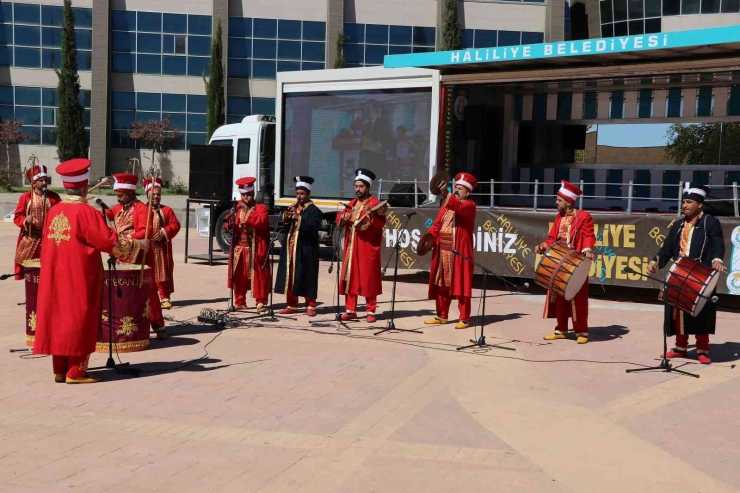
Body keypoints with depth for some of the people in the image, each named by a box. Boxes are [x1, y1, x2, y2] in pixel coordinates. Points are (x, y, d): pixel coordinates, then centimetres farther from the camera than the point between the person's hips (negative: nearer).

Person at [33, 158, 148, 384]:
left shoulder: (53, 211, 5)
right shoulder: (86, 212, -15)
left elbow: (46, 245, 14)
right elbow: (109, 240, -15)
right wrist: (137, 244, -3)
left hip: (56, 275, 7)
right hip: (80, 276, -7)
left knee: (59, 317, 11)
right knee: (79, 319, 1)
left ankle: (60, 370, 17)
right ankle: (76, 371, 4)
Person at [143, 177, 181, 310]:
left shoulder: (167, 210, 7)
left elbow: (175, 225, 0)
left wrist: (164, 233, -15)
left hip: (162, 247, 0)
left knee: (163, 272, 0)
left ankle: (164, 298, 4)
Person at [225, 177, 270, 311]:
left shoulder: (261, 207, 1)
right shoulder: (237, 208, 15)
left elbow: (262, 222, -17)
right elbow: (229, 227, 12)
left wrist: (247, 212, -20)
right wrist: (229, 221, -10)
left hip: (255, 249, -4)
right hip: (239, 248, 5)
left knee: (258, 275, -4)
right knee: (239, 276, 6)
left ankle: (261, 302, 1)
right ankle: (240, 302, 15)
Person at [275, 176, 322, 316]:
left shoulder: (314, 211, -3)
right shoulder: (292, 208, 17)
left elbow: (313, 228, -18)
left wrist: (298, 218, -23)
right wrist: (285, 218, -7)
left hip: (306, 250, -6)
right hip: (290, 248, 6)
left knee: (307, 278, -3)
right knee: (290, 277, 8)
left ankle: (310, 306, 4)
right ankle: (292, 305, 17)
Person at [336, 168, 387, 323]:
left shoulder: (375, 203, -5)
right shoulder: (352, 203, 15)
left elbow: (381, 223, -16)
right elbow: (340, 217, 17)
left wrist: (371, 215, -34)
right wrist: (343, 217, -5)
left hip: (367, 247, -6)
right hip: (351, 247, 6)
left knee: (368, 278, -3)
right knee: (349, 277, 5)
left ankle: (371, 311, 4)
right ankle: (350, 310, 11)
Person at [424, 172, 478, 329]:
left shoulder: (469, 205, -3)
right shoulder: (446, 204, 18)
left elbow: (458, 207, -26)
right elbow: (437, 223, 14)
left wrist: (445, 194, -40)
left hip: (460, 252, -7)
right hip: (443, 251, 7)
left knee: (461, 285, -3)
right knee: (442, 284, 11)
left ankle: (464, 318, 2)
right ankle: (442, 316, 21)